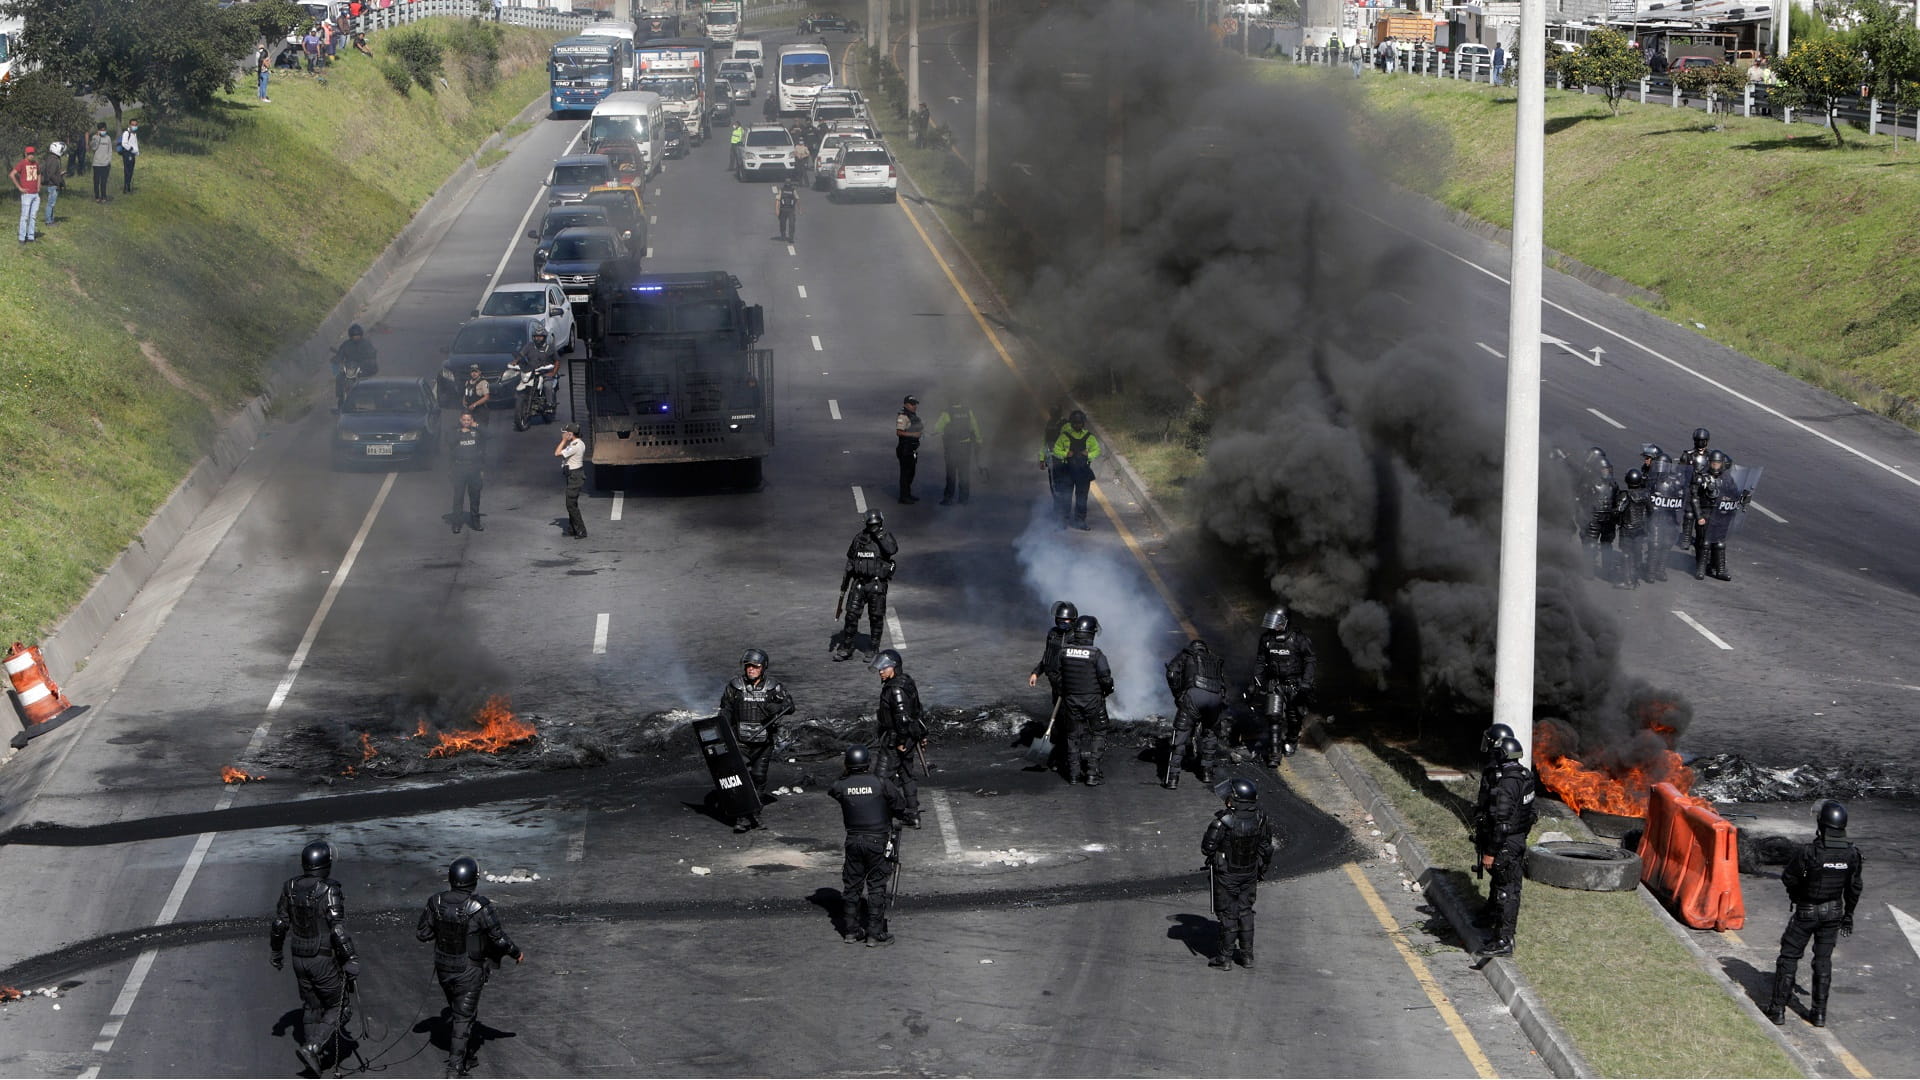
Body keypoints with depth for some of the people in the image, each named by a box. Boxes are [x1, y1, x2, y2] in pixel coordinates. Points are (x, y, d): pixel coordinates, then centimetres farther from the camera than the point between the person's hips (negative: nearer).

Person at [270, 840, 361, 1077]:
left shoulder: (290, 888, -2)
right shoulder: (328, 891, -21)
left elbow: (279, 924, 6)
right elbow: (338, 931, -23)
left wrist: (277, 952, 21)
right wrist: (350, 960, -16)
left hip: (299, 959, 6)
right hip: (325, 959, -6)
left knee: (311, 1007, 19)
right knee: (337, 1007, 9)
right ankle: (312, 1047, -8)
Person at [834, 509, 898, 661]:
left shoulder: (885, 537, -3)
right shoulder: (859, 538, 7)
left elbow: (892, 550, -26)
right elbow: (850, 562, 15)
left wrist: (880, 534, -26)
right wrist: (844, 584, 15)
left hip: (878, 584, -3)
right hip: (859, 583, 3)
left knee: (876, 617, 3)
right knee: (851, 614, -1)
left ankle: (873, 649, 15)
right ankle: (845, 647, 8)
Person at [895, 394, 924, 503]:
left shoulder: (914, 416, 15)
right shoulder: (902, 417, -15)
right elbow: (899, 432, -25)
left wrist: (921, 431, 14)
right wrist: (913, 434, -29)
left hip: (913, 448, 10)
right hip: (905, 449, -10)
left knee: (911, 473, 15)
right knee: (905, 473, -6)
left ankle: (908, 495, 24)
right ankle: (904, 496, -3)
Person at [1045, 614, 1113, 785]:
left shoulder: (1063, 651, -5)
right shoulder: (1096, 654, -16)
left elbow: (1052, 674, 3)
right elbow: (1106, 678, -17)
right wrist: (1108, 689, 4)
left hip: (1070, 700, 3)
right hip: (1093, 700, -3)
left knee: (1073, 735, 15)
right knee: (1098, 734, 10)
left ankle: (1074, 774, 16)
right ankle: (1092, 774, 3)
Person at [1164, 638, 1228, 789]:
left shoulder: (1185, 654, 24)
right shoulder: (1217, 659, 34)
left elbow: (1172, 673, 7)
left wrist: (1178, 695, 14)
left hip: (1194, 693, -3)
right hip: (1216, 696, 3)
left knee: (1181, 734, 3)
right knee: (1210, 732, 27)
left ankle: (1173, 777, -2)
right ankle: (1207, 771, 28)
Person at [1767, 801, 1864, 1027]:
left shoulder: (1808, 852, -24)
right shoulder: (1852, 854, -9)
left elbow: (1788, 879, -12)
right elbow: (1854, 888, 3)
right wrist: (1848, 915, 16)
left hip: (1806, 911, -4)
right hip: (1833, 912, 4)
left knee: (1789, 957, 8)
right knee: (1823, 961, 15)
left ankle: (1778, 1009, 11)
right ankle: (1819, 1013, 18)